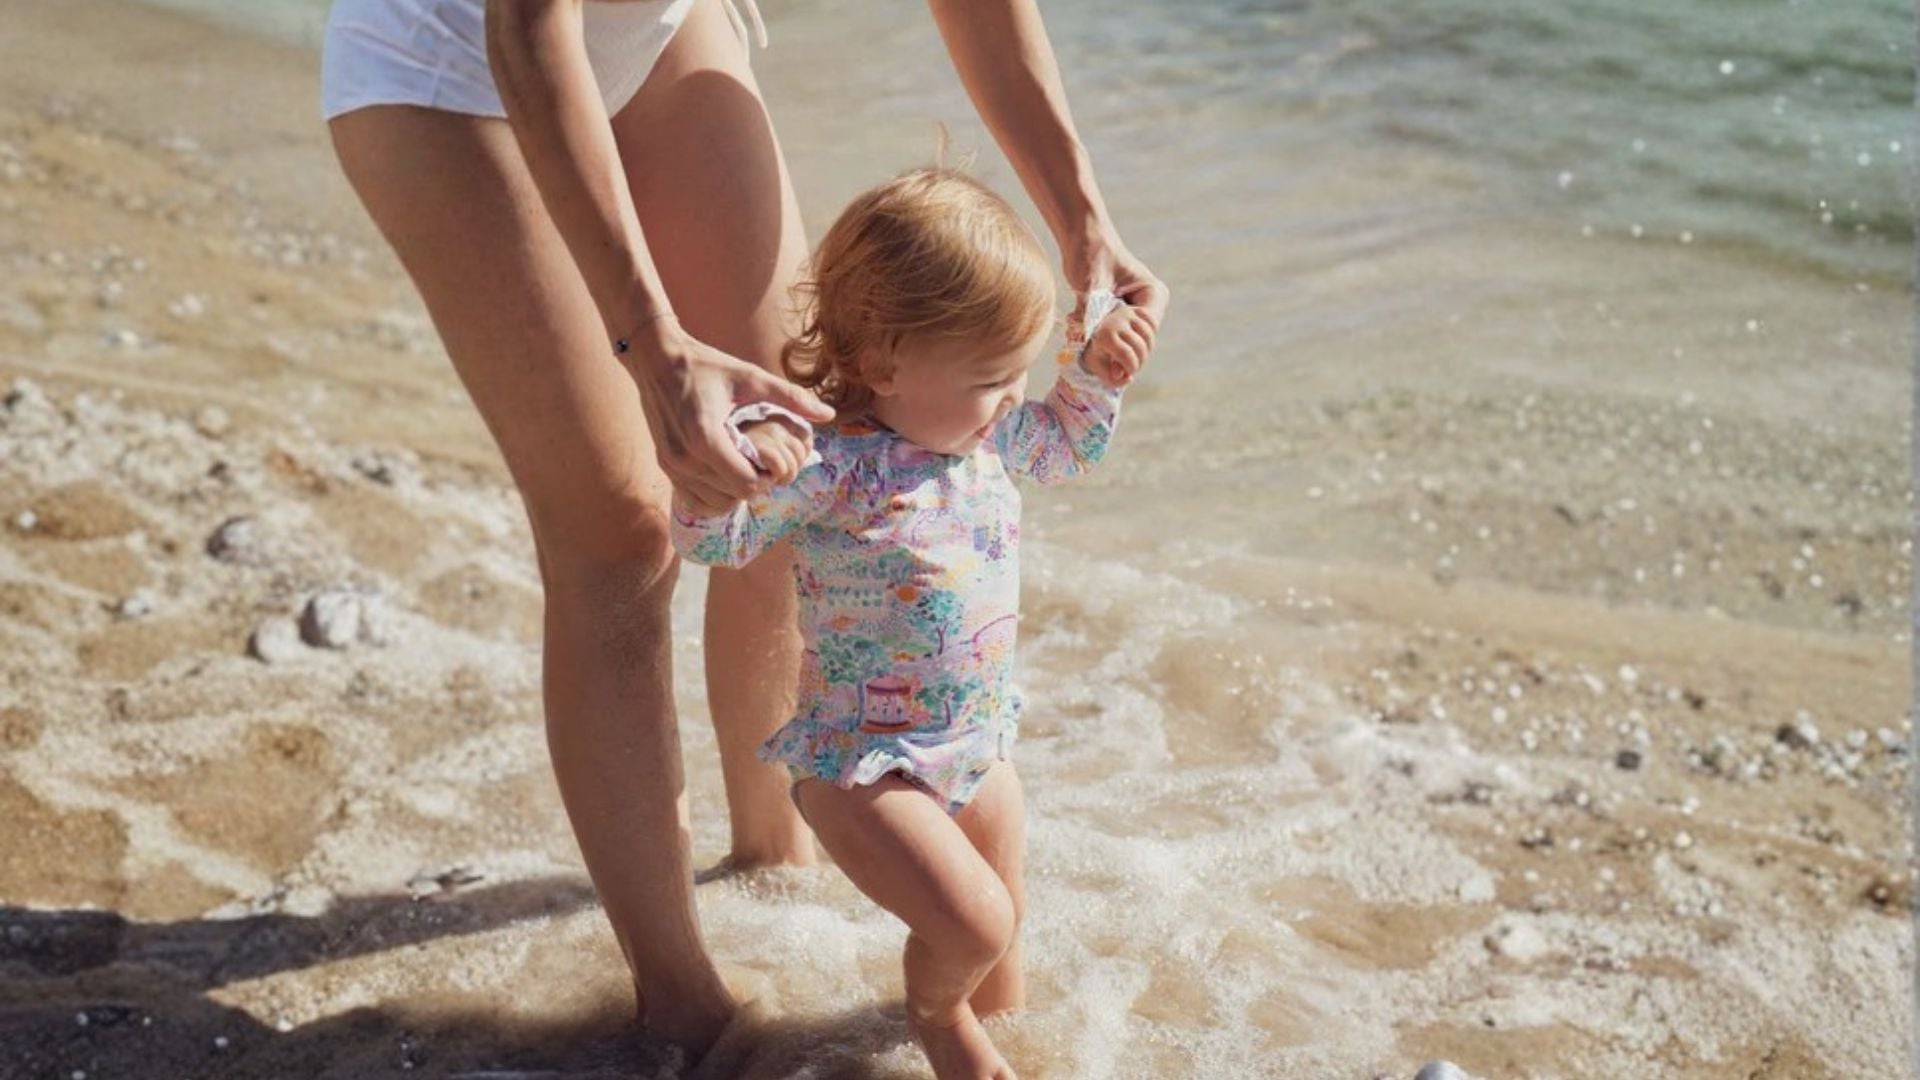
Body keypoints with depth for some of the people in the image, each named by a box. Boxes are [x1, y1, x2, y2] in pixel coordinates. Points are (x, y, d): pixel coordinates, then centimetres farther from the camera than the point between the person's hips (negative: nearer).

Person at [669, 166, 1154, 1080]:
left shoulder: (987, 429, -3)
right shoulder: (829, 466, -28)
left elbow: (1064, 446, 18)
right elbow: (705, 536, -31)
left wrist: (1095, 376, 2)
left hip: (978, 743, 8)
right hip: (863, 763, -7)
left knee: (1004, 916, 23)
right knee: (972, 925, -15)